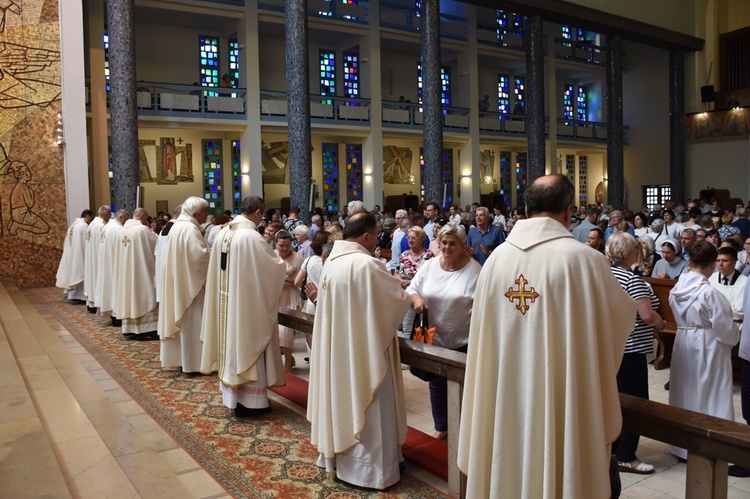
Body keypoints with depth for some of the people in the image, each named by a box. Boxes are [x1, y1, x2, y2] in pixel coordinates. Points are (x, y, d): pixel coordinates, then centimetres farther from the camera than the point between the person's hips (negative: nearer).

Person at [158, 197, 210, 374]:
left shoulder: (177, 226, 13)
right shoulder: (190, 228, -18)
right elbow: (199, 255, -25)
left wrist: (208, 252, 11)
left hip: (177, 281, 10)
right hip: (189, 281, -9)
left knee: (182, 320, 15)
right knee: (191, 321, -2)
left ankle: (179, 358, 22)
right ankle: (192, 362, 4)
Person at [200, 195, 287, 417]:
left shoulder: (224, 233, 4)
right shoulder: (251, 237, -20)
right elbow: (274, 266, -12)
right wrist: (284, 267, 10)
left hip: (225, 299, 8)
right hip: (246, 302, -8)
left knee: (231, 340, 16)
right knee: (247, 345, 2)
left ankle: (231, 393, 28)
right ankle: (249, 400, 11)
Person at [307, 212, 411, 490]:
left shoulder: (332, 262, 3)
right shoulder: (366, 265, -23)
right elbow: (398, 299, -14)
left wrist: (388, 285, 13)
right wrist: (407, 296, 9)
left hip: (336, 348, 9)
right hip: (363, 350, -8)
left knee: (342, 398, 21)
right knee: (364, 406, 4)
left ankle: (337, 452, 35)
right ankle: (367, 467, 17)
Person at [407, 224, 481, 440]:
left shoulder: (474, 269, -10)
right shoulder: (429, 266, 1)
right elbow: (411, 290, 4)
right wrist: (415, 299, -18)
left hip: (464, 340, -3)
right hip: (435, 337, 4)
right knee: (436, 384, 15)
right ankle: (441, 428, 33)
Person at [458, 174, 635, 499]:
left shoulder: (497, 258, -4)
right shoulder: (583, 259, -16)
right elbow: (623, 315, 0)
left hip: (505, 396, 4)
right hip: (561, 397, -4)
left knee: (509, 465, 19)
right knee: (559, 470, 13)